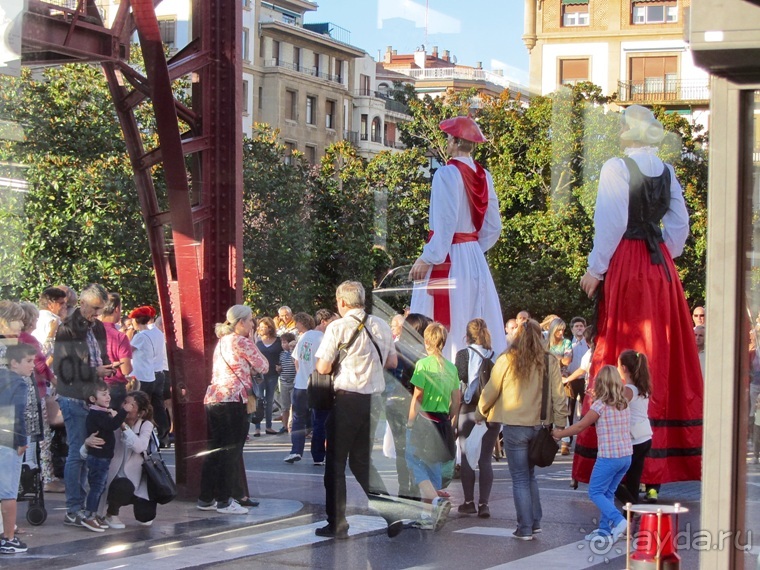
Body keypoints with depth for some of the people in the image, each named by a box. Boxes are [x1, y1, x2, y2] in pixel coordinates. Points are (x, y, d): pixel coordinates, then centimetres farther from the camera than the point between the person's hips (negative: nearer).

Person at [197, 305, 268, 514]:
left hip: (212, 399, 8)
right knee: (231, 453, -1)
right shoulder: (242, 342, -5)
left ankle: (206, 499, 15)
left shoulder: (222, 342, 19)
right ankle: (224, 501, 0)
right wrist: (252, 343, 10)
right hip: (232, 399, -8)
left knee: (214, 452, 12)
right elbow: (263, 367, 1)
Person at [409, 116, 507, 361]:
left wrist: (426, 259, -14)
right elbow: (493, 227, 11)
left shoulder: (447, 174, -13)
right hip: (475, 257, 7)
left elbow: (445, 224, -18)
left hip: (447, 258, -7)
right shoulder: (483, 176, 7)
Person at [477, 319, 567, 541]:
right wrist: (560, 424, 6)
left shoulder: (506, 361, -7)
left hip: (515, 427, -3)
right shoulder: (550, 362, -3)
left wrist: (481, 413, 17)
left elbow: (490, 391, 1)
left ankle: (525, 528, 6)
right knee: (530, 475, 20)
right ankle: (535, 522, 18)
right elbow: (558, 396, -2)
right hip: (540, 427, 3)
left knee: (520, 478, 5)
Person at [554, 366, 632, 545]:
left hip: (609, 457, -7)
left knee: (595, 492, 3)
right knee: (607, 493, 17)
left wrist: (559, 433, 9)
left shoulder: (601, 404, -10)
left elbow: (581, 426, -4)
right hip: (626, 456, 7)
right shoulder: (624, 404, 9)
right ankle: (604, 530, 17)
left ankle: (619, 521, -14)